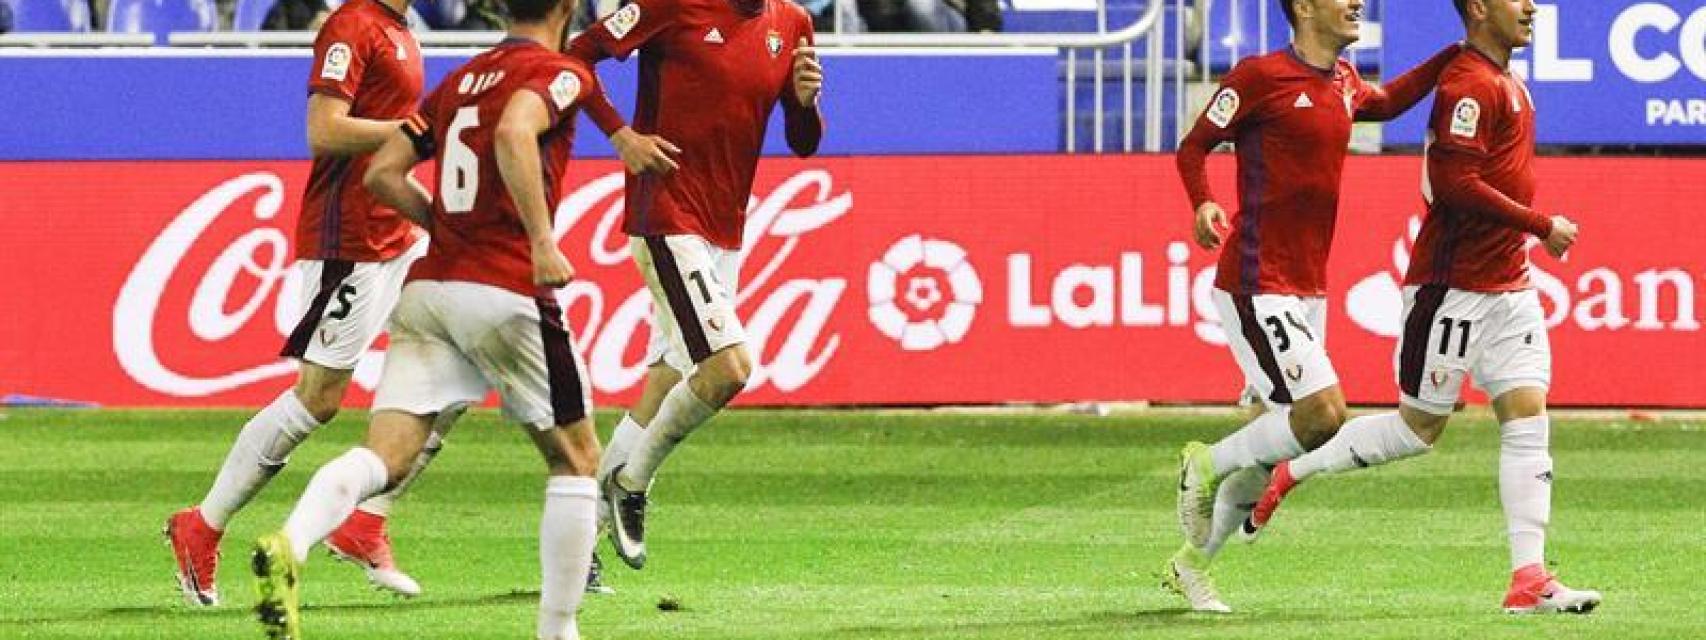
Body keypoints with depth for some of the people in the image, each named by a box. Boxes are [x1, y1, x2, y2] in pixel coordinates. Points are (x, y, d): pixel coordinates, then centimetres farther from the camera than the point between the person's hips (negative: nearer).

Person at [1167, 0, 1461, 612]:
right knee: (1322, 414, -20)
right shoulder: (1260, 75, -10)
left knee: (1277, 443, 8)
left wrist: (1455, 55, 27)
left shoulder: (1344, 81, 13)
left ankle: (1191, 562, 22)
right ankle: (1206, 466, 4)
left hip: (1309, 288, 8)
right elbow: (1193, 147, -6)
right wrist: (1203, 204, -25)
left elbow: (1387, 102, 35)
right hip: (1256, 285, -8)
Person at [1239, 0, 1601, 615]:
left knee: (1527, 417, -2)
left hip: (1508, 283, 9)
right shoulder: (1469, 85, -17)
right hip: (1452, 285, -9)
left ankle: (1529, 577, -6)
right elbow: (1455, 183, -24)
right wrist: (1542, 226, -20)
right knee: (1419, 426, 0)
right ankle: (1287, 472, 18)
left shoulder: (1505, 82, 14)